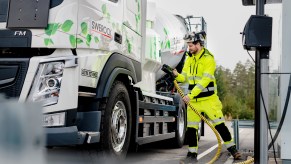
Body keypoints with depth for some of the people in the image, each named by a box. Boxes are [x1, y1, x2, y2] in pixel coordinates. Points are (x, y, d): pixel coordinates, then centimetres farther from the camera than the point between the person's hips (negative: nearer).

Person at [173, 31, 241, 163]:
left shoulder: (208, 58, -13)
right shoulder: (189, 59, 8)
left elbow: (205, 80, -22)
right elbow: (185, 77, 8)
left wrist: (191, 95, -27)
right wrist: (177, 75, -15)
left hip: (208, 98, -5)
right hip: (193, 99, 6)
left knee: (219, 124, -2)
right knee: (191, 127, 6)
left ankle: (232, 149, 13)